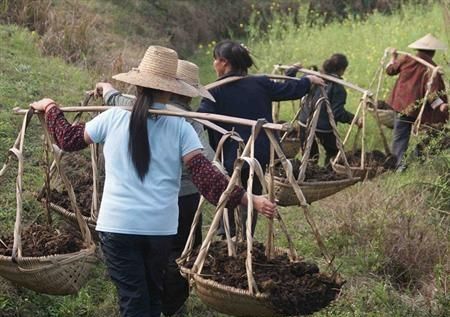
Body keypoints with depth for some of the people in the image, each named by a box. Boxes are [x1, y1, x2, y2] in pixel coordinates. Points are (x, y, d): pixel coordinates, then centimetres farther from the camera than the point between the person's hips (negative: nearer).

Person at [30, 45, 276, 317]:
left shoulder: (113, 118, 0)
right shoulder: (180, 128, -2)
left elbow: (69, 139, 14)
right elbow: (205, 175, -10)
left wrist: (50, 109, 31)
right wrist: (247, 199, -9)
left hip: (118, 224, -1)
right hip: (161, 226, 1)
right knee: (153, 294, 22)